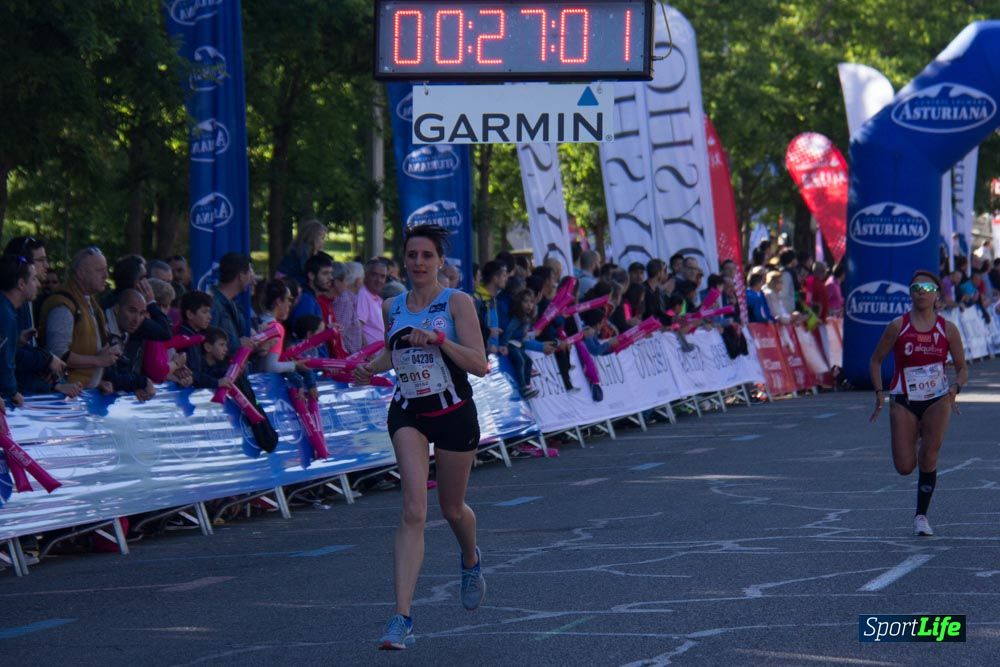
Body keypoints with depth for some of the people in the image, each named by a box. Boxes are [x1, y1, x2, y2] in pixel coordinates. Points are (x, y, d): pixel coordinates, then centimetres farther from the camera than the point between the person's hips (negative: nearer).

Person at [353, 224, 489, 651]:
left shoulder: (457, 303, -8)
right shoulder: (392, 308, 4)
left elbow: (479, 364, -15)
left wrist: (439, 339, -28)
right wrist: (372, 368, 2)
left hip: (454, 414, -1)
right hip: (407, 413, 2)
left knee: (452, 509, 16)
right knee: (414, 510, -16)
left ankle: (471, 560, 55)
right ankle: (401, 619, -24)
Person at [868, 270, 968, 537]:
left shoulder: (947, 329, 0)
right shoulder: (898, 326, -4)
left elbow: (962, 368, 7)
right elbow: (876, 360, 4)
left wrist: (955, 387, -14)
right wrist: (879, 393, -7)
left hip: (937, 400, 0)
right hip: (904, 402, 0)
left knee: (929, 459, -11)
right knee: (904, 467, -5)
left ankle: (921, 516, 4)